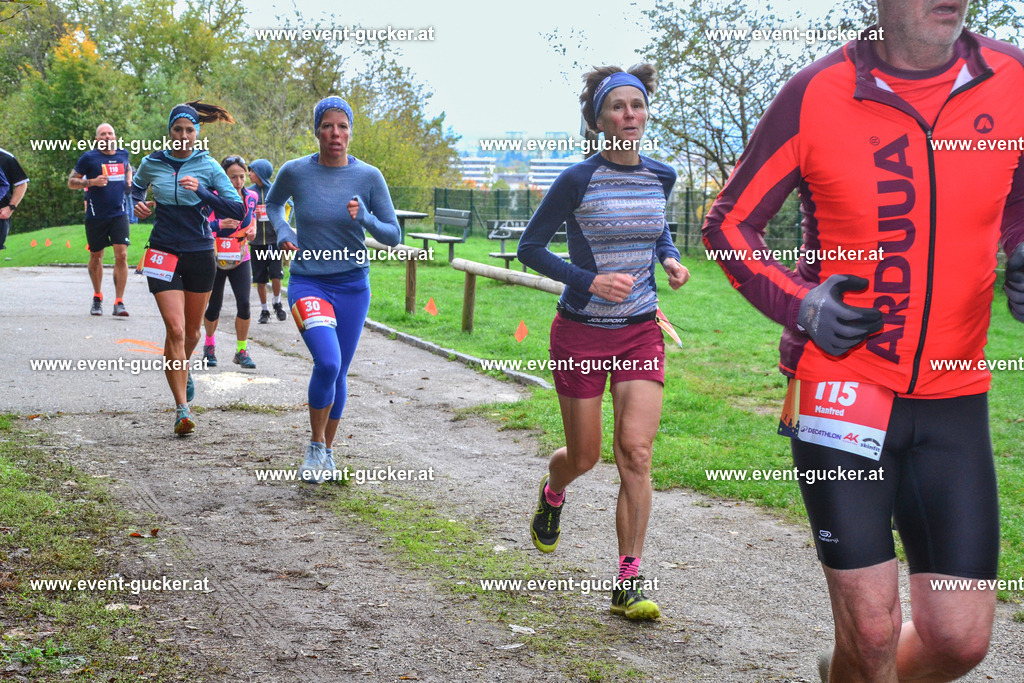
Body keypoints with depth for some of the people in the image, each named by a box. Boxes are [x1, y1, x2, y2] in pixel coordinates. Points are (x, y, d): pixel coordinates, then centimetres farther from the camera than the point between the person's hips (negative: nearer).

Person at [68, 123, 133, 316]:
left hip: (119, 214, 2)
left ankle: (119, 302, -7)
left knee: (121, 255, -11)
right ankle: (97, 298, 29)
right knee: (96, 257, 10)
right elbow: (71, 182, -1)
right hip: (96, 216, -2)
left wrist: (128, 181, 12)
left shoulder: (123, 155, 9)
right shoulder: (89, 158, -3)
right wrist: (92, 182, -16)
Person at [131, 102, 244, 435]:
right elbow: (135, 187, 25)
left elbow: (238, 210, -8)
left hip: (200, 254, 1)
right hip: (163, 254, -1)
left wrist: (201, 192, -19)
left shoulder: (208, 166, -2)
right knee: (175, 329, -14)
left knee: (192, 330, 13)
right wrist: (138, 204, 3)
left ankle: (183, 369, 49)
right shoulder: (152, 164, 3)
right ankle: (182, 408, -10)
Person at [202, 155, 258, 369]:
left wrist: (252, 230, -4)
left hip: (240, 259, 3)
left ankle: (242, 351, 3)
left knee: (244, 303, -11)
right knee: (214, 305, 5)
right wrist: (221, 224, -35)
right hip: (215, 259, -3)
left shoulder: (251, 197, -1)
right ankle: (209, 346, 31)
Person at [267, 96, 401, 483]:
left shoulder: (369, 176, -4)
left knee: (339, 373, 9)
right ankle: (316, 446, -1)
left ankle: (327, 450, 31)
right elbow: (273, 204, 18)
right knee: (328, 363, -22)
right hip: (308, 282, -2)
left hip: (352, 286, 2)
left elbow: (393, 236, -1)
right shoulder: (295, 172, -4)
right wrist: (283, 231, -1)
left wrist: (365, 219, -20)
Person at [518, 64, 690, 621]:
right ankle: (552, 493, 47)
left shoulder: (661, 176, 3)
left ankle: (629, 583, -4)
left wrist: (670, 258, 3)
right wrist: (589, 281, -18)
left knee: (636, 452, -10)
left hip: (641, 331, 3)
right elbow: (530, 247, -7)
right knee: (584, 455, 8)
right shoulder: (578, 180, -12)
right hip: (581, 332, -3)